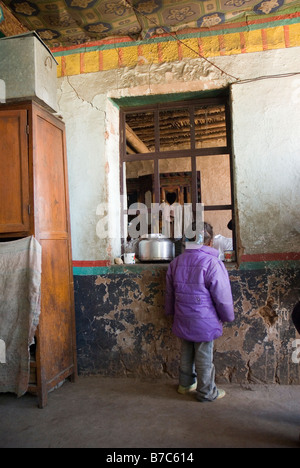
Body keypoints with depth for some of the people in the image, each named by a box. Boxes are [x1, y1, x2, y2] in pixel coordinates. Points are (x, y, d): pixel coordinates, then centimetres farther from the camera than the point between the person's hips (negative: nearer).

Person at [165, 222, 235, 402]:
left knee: (186, 353, 21)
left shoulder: (176, 262, 3)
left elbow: (170, 292, 14)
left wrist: (172, 312, 28)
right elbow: (222, 296, -15)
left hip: (182, 320, 6)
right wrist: (228, 316, 2)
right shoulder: (212, 263, -19)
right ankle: (207, 392, 24)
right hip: (204, 321, -6)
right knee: (204, 357, 8)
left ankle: (186, 384, 37)